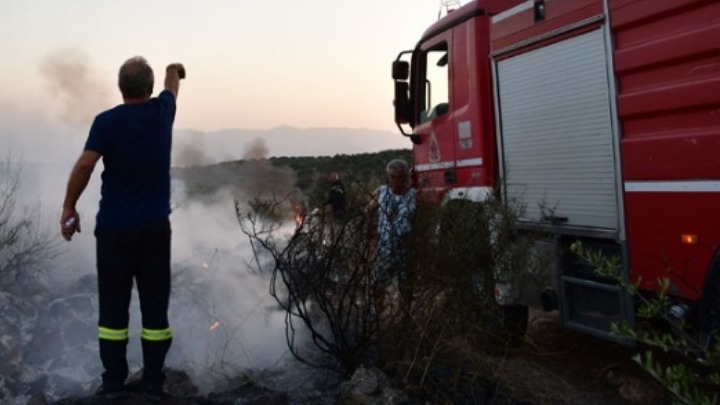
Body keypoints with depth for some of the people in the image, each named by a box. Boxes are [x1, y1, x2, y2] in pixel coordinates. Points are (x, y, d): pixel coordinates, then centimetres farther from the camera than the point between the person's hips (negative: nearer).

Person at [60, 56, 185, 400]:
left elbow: (84, 166, -14)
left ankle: (114, 381, 13)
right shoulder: (162, 111, 2)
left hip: (114, 227, -1)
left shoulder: (106, 121, -7)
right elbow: (173, 87, 25)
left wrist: (69, 208, -1)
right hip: (155, 227, 2)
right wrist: (173, 70, 46)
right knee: (155, 304, 6)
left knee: (113, 304, 8)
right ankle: (153, 382, 12)